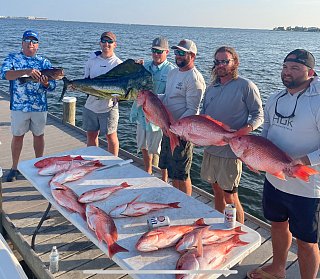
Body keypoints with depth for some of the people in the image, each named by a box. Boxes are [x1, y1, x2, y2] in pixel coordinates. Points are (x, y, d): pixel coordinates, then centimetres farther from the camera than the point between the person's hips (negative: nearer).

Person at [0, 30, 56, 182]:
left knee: (39, 135, 11)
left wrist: (46, 83, -24)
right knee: (17, 136, 8)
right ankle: (14, 167, 22)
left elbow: (52, 85, 0)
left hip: (40, 106, 1)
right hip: (19, 106, -1)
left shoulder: (44, 62, 5)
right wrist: (26, 71, -33)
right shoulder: (12, 58, 0)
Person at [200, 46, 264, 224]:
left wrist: (247, 128, -25)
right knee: (217, 192, 18)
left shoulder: (246, 86, -7)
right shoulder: (212, 88, 12)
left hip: (231, 151, -6)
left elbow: (258, 115, -5)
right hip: (210, 149, 6)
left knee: (230, 198, 1)